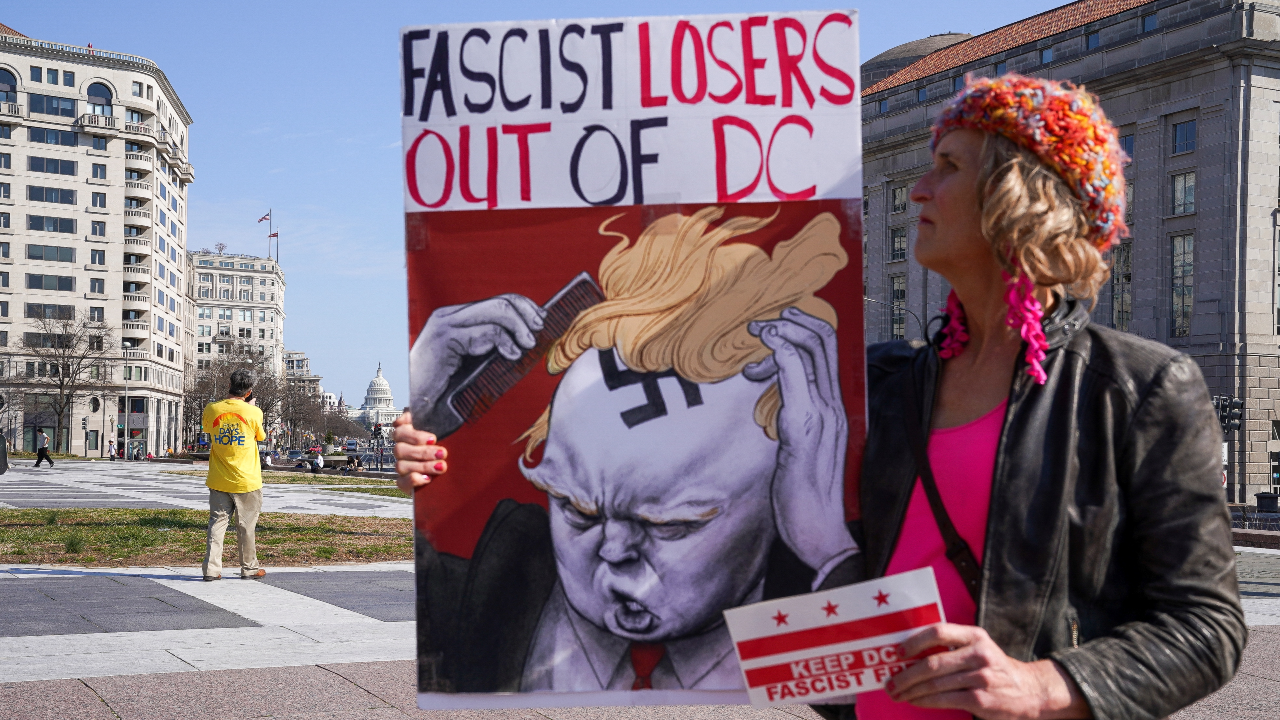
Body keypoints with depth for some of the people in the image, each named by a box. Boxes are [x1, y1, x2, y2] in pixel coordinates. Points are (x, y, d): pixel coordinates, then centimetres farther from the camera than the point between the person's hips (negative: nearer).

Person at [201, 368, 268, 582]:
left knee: (217, 522, 8)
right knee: (246, 525, 9)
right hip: (246, 482, -2)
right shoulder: (253, 413, -13)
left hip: (219, 481, 2)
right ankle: (249, 568, 20)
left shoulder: (211, 409, -6)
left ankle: (211, 569, 2)